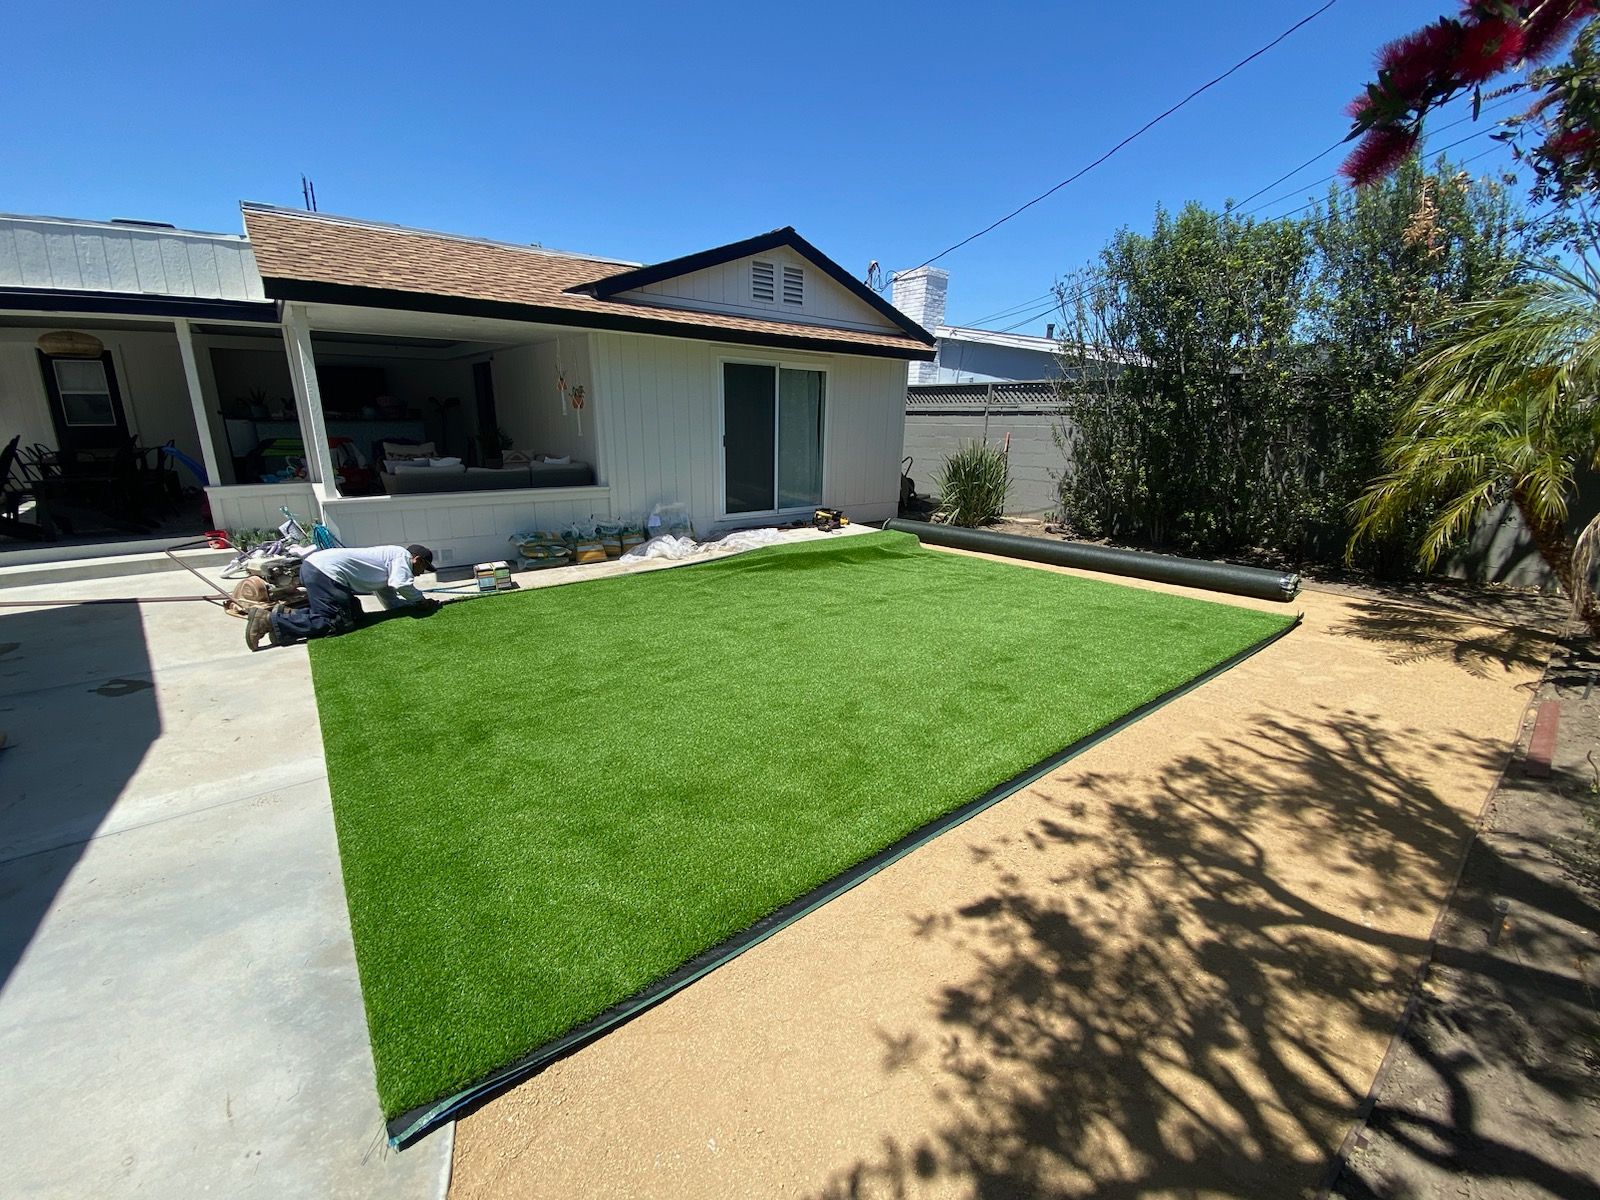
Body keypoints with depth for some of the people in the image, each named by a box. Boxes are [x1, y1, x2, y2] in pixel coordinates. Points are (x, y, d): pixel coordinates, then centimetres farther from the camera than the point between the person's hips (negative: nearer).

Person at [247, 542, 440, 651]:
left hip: (316, 568, 11)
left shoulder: (385, 573, 29)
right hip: (323, 570, -11)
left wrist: (418, 603, 18)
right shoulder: (401, 554, 0)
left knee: (354, 611, 16)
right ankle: (269, 619, -15)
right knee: (336, 622, -15)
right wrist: (422, 601, -1)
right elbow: (401, 585, -17)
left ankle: (287, 614, 11)